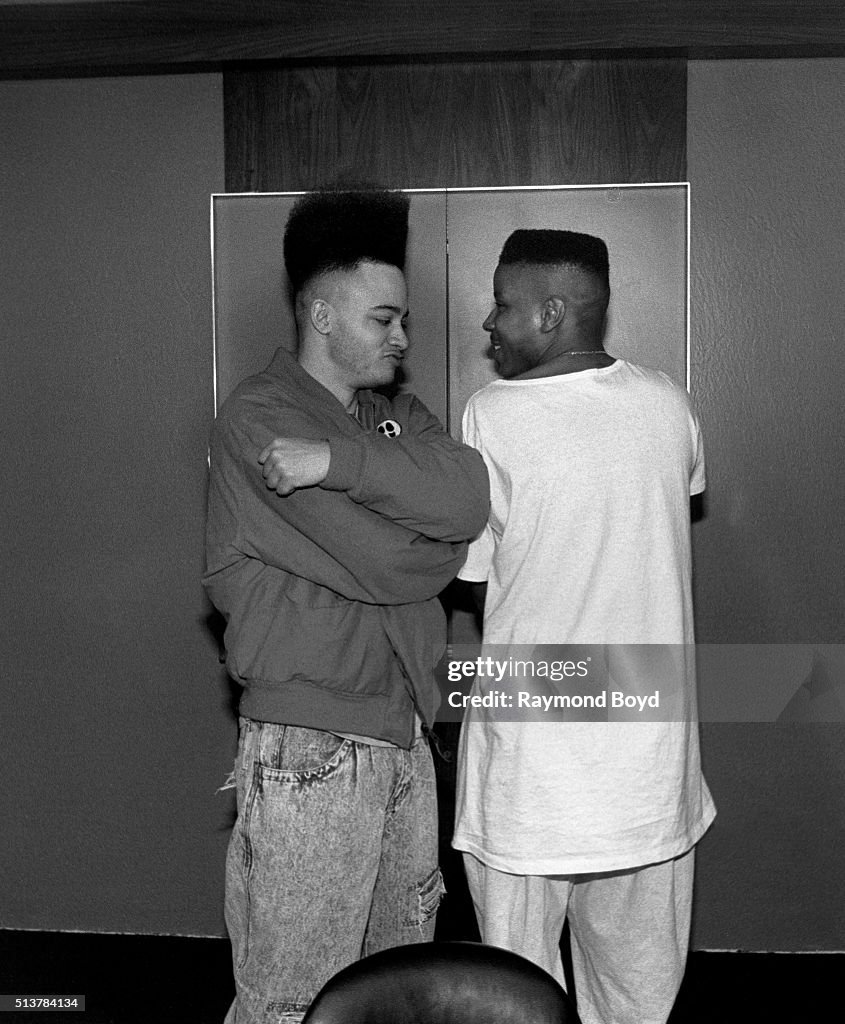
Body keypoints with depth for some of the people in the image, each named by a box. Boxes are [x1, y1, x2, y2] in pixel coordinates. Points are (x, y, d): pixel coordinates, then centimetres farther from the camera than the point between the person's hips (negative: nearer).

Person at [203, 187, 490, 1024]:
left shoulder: (395, 416, 12)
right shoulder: (256, 419, -12)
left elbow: (471, 496, -11)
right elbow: (389, 565, -19)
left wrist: (340, 460, -20)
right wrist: (447, 527, 0)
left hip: (402, 734, 7)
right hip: (309, 753, -7)